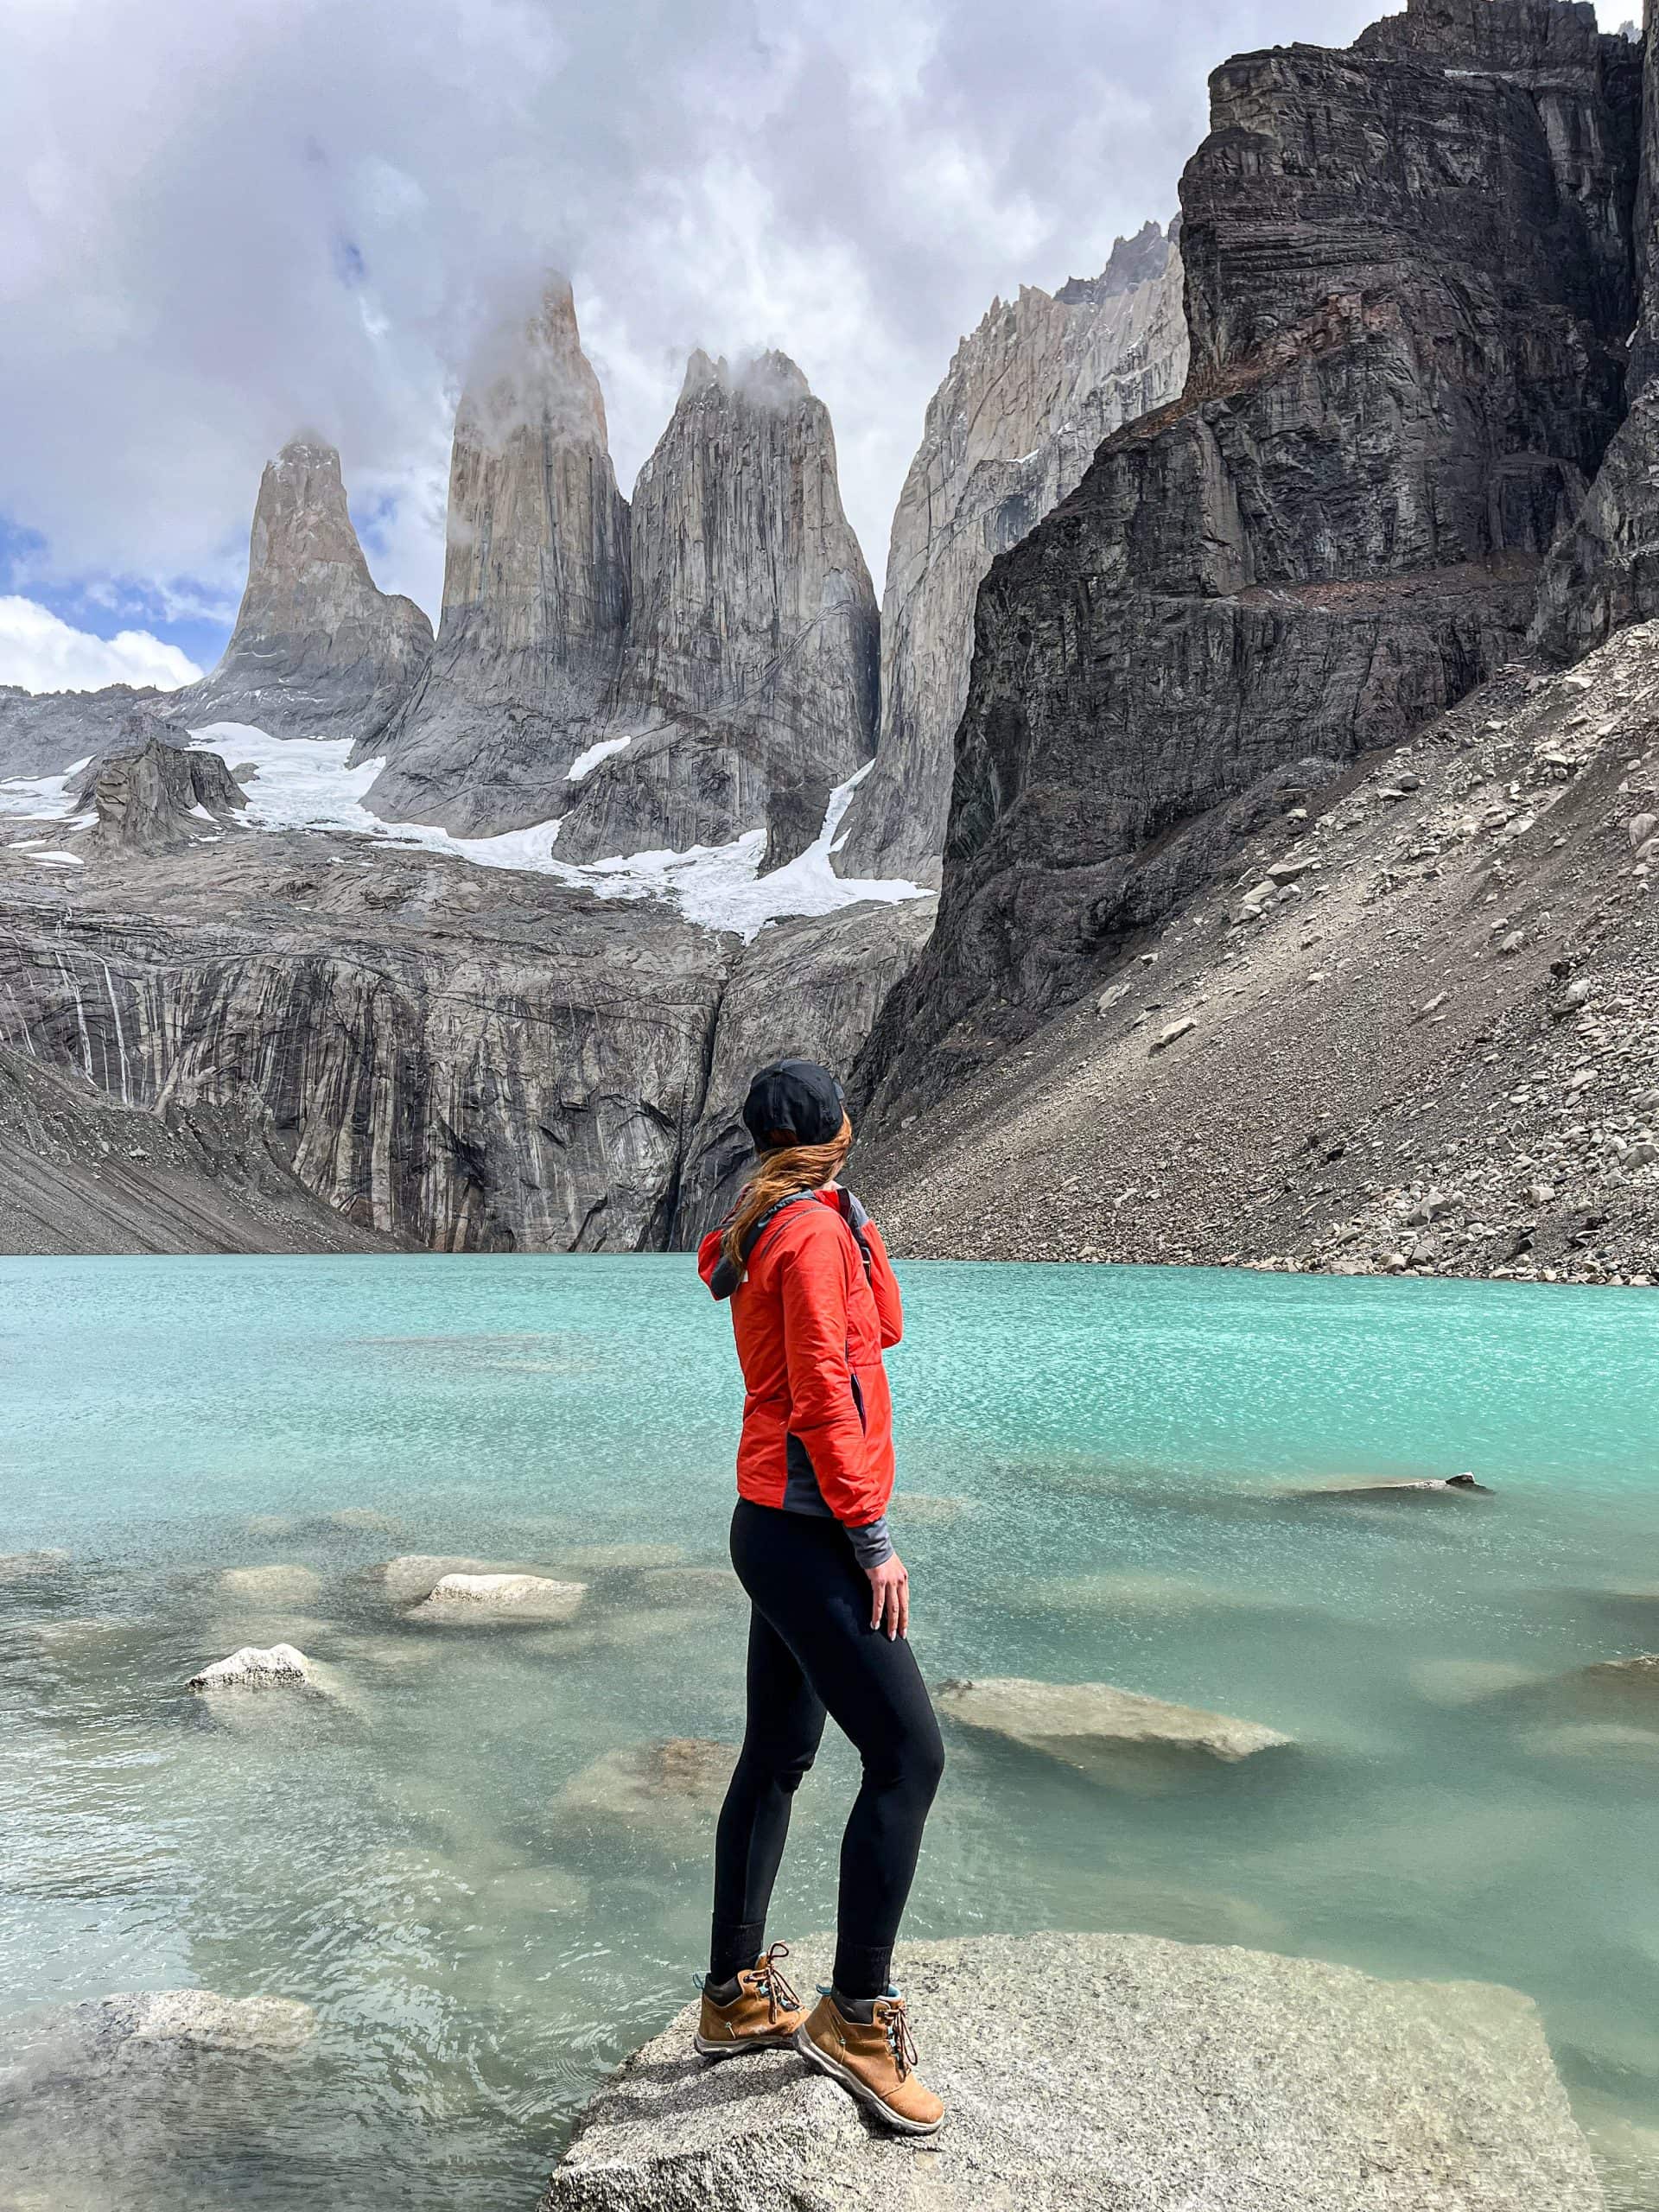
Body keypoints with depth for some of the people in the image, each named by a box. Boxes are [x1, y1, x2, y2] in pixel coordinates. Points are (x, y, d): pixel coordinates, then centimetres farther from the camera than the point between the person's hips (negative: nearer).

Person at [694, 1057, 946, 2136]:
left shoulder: (768, 1231, 13)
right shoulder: (811, 1232, -15)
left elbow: (881, 1327, 15)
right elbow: (821, 1396, -19)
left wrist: (851, 1210, 7)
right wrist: (873, 1537, -16)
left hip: (781, 1528, 10)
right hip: (807, 1531, -10)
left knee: (777, 1757, 16)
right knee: (908, 1756, -6)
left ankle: (737, 1997, 27)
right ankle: (856, 2014, 4)